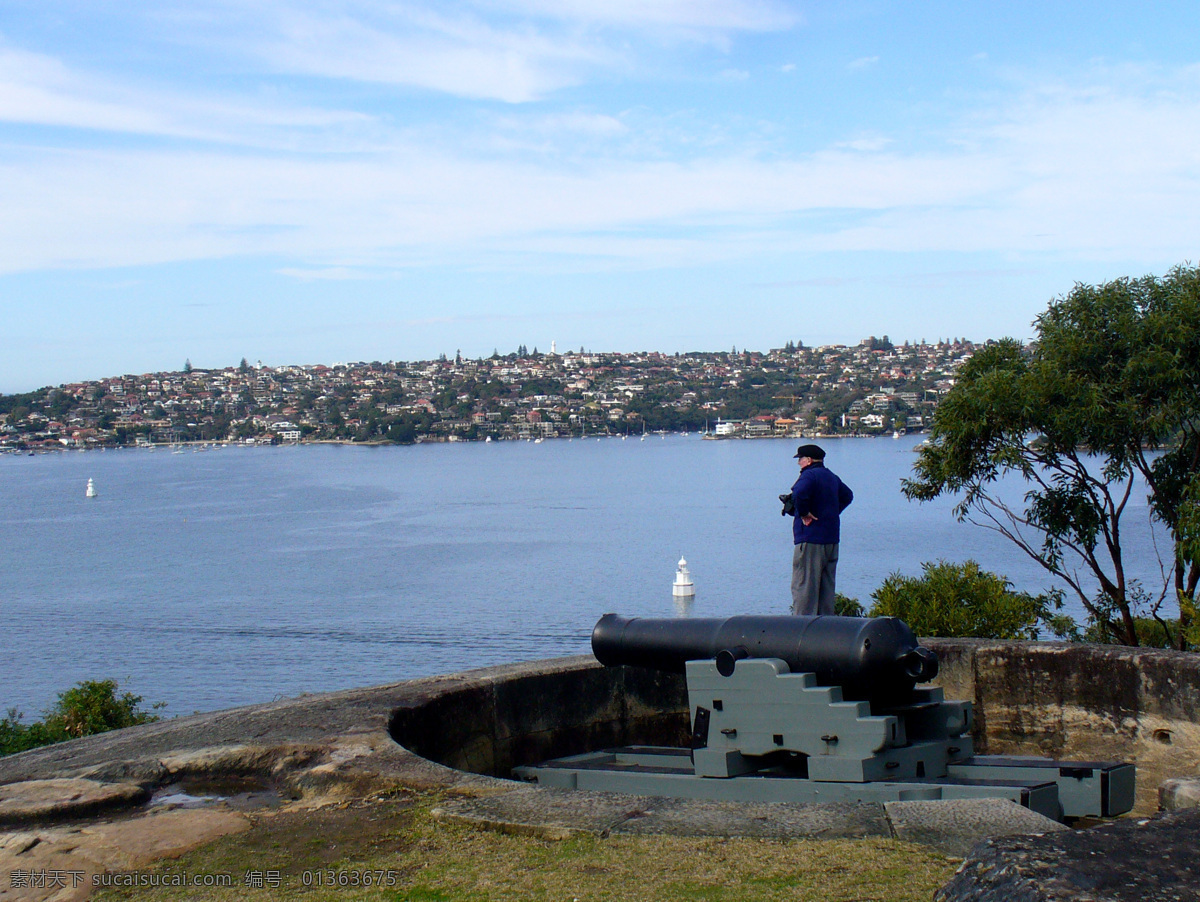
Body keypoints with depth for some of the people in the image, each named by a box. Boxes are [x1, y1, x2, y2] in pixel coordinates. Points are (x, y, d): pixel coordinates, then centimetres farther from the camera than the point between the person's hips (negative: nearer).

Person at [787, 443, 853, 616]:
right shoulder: (832, 477, 17)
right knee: (827, 587, 13)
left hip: (810, 539, -9)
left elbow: (799, 494, -31)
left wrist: (804, 514, -17)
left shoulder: (809, 475, -11)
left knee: (803, 587, -7)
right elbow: (847, 495, 33)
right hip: (832, 539, 9)